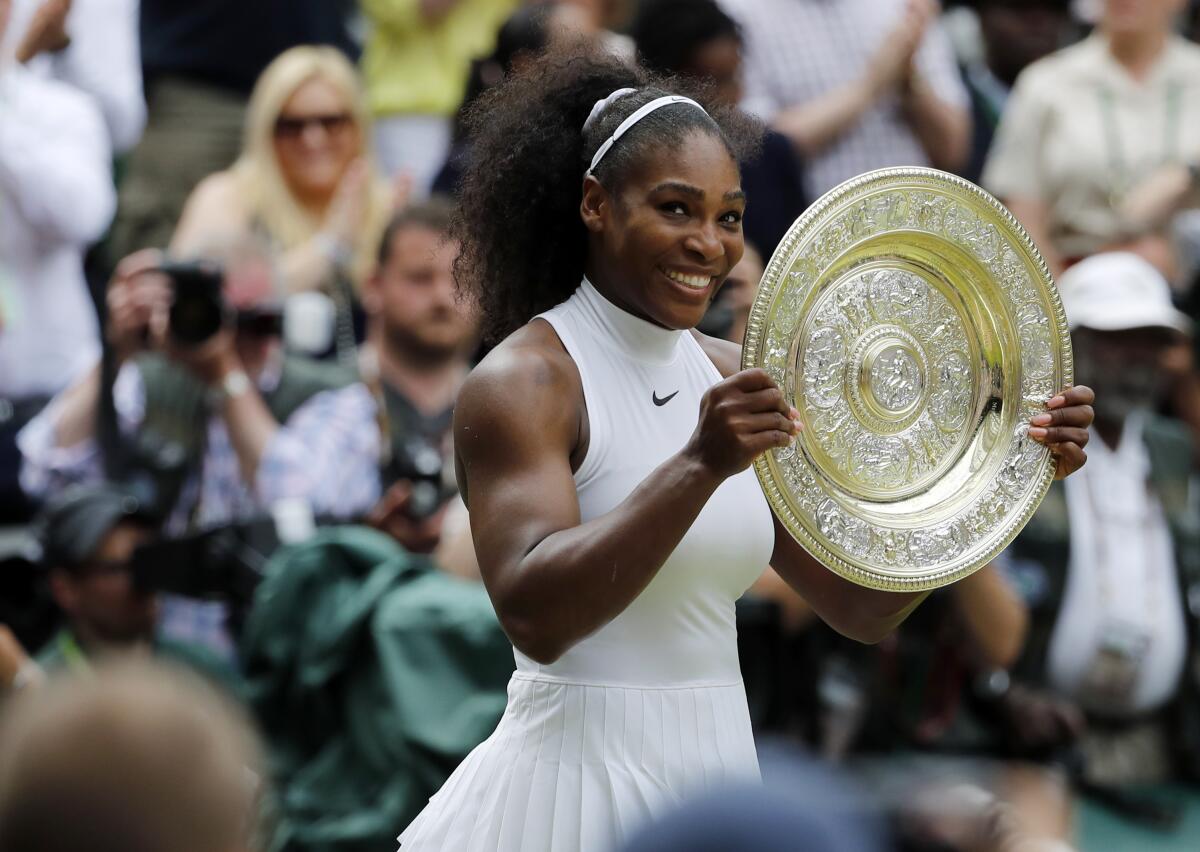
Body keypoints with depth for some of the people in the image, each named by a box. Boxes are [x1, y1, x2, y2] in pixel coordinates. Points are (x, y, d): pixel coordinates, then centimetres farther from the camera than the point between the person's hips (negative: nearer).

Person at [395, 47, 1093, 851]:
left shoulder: (735, 381, 9)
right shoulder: (522, 381, -11)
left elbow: (861, 606, 9)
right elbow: (534, 615, -24)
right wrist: (701, 466, -33)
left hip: (715, 782, 6)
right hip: (580, 781, -6)